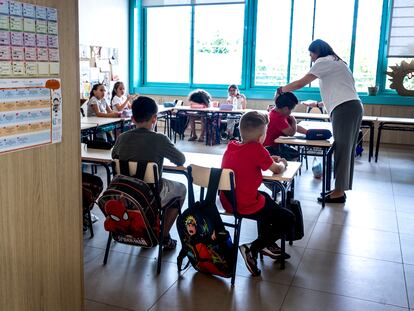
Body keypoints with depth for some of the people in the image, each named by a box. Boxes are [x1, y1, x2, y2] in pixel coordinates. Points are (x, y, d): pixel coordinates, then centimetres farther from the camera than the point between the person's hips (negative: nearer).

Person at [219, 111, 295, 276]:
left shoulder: (231, 145, 0)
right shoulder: (257, 149, -20)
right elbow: (277, 169, -4)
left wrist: (269, 160, 14)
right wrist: (282, 163, 17)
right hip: (246, 207, -8)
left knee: (266, 198, 35)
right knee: (289, 219, 8)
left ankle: (266, 244, 39)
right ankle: (252, 250, 2)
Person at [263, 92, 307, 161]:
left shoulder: (281, 114, 3)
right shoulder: (277, 117, -28)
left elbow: (295, 127, 10)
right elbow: (291, 132, -26)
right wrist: (294, 121, -8)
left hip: (277, 145, 11)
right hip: (270, 149, -11)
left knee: (296, 154, 17)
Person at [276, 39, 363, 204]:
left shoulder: (324, 61, 0)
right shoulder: (336, 62, 29)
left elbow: (300, 83, -5)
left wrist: (280, 90, 6)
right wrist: (319, 104, 26)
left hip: (344, 108, -10)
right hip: (354, 106, 10)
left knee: (342, 149, -9)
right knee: (346, 149, 8)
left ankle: (339, 192, -7)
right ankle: (340, 188, 13)